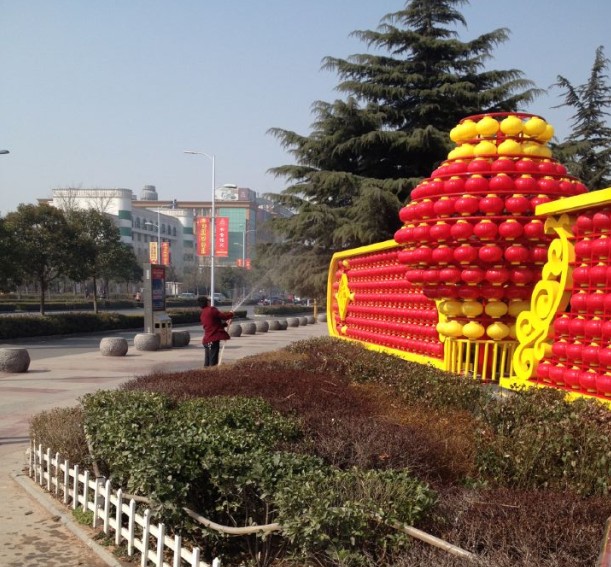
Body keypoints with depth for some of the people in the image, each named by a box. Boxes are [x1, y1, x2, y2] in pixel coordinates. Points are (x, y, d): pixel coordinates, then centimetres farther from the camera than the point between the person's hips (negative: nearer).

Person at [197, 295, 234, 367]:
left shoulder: (202, 314, 16)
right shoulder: (211, 310, -10)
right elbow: (223, 316, -10)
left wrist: (225, 323, 21)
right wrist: (231, 313, 8)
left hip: (206, 340, 8)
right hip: (214, 339, -8)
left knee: (207, 362, 11)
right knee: (213, 362, -8)